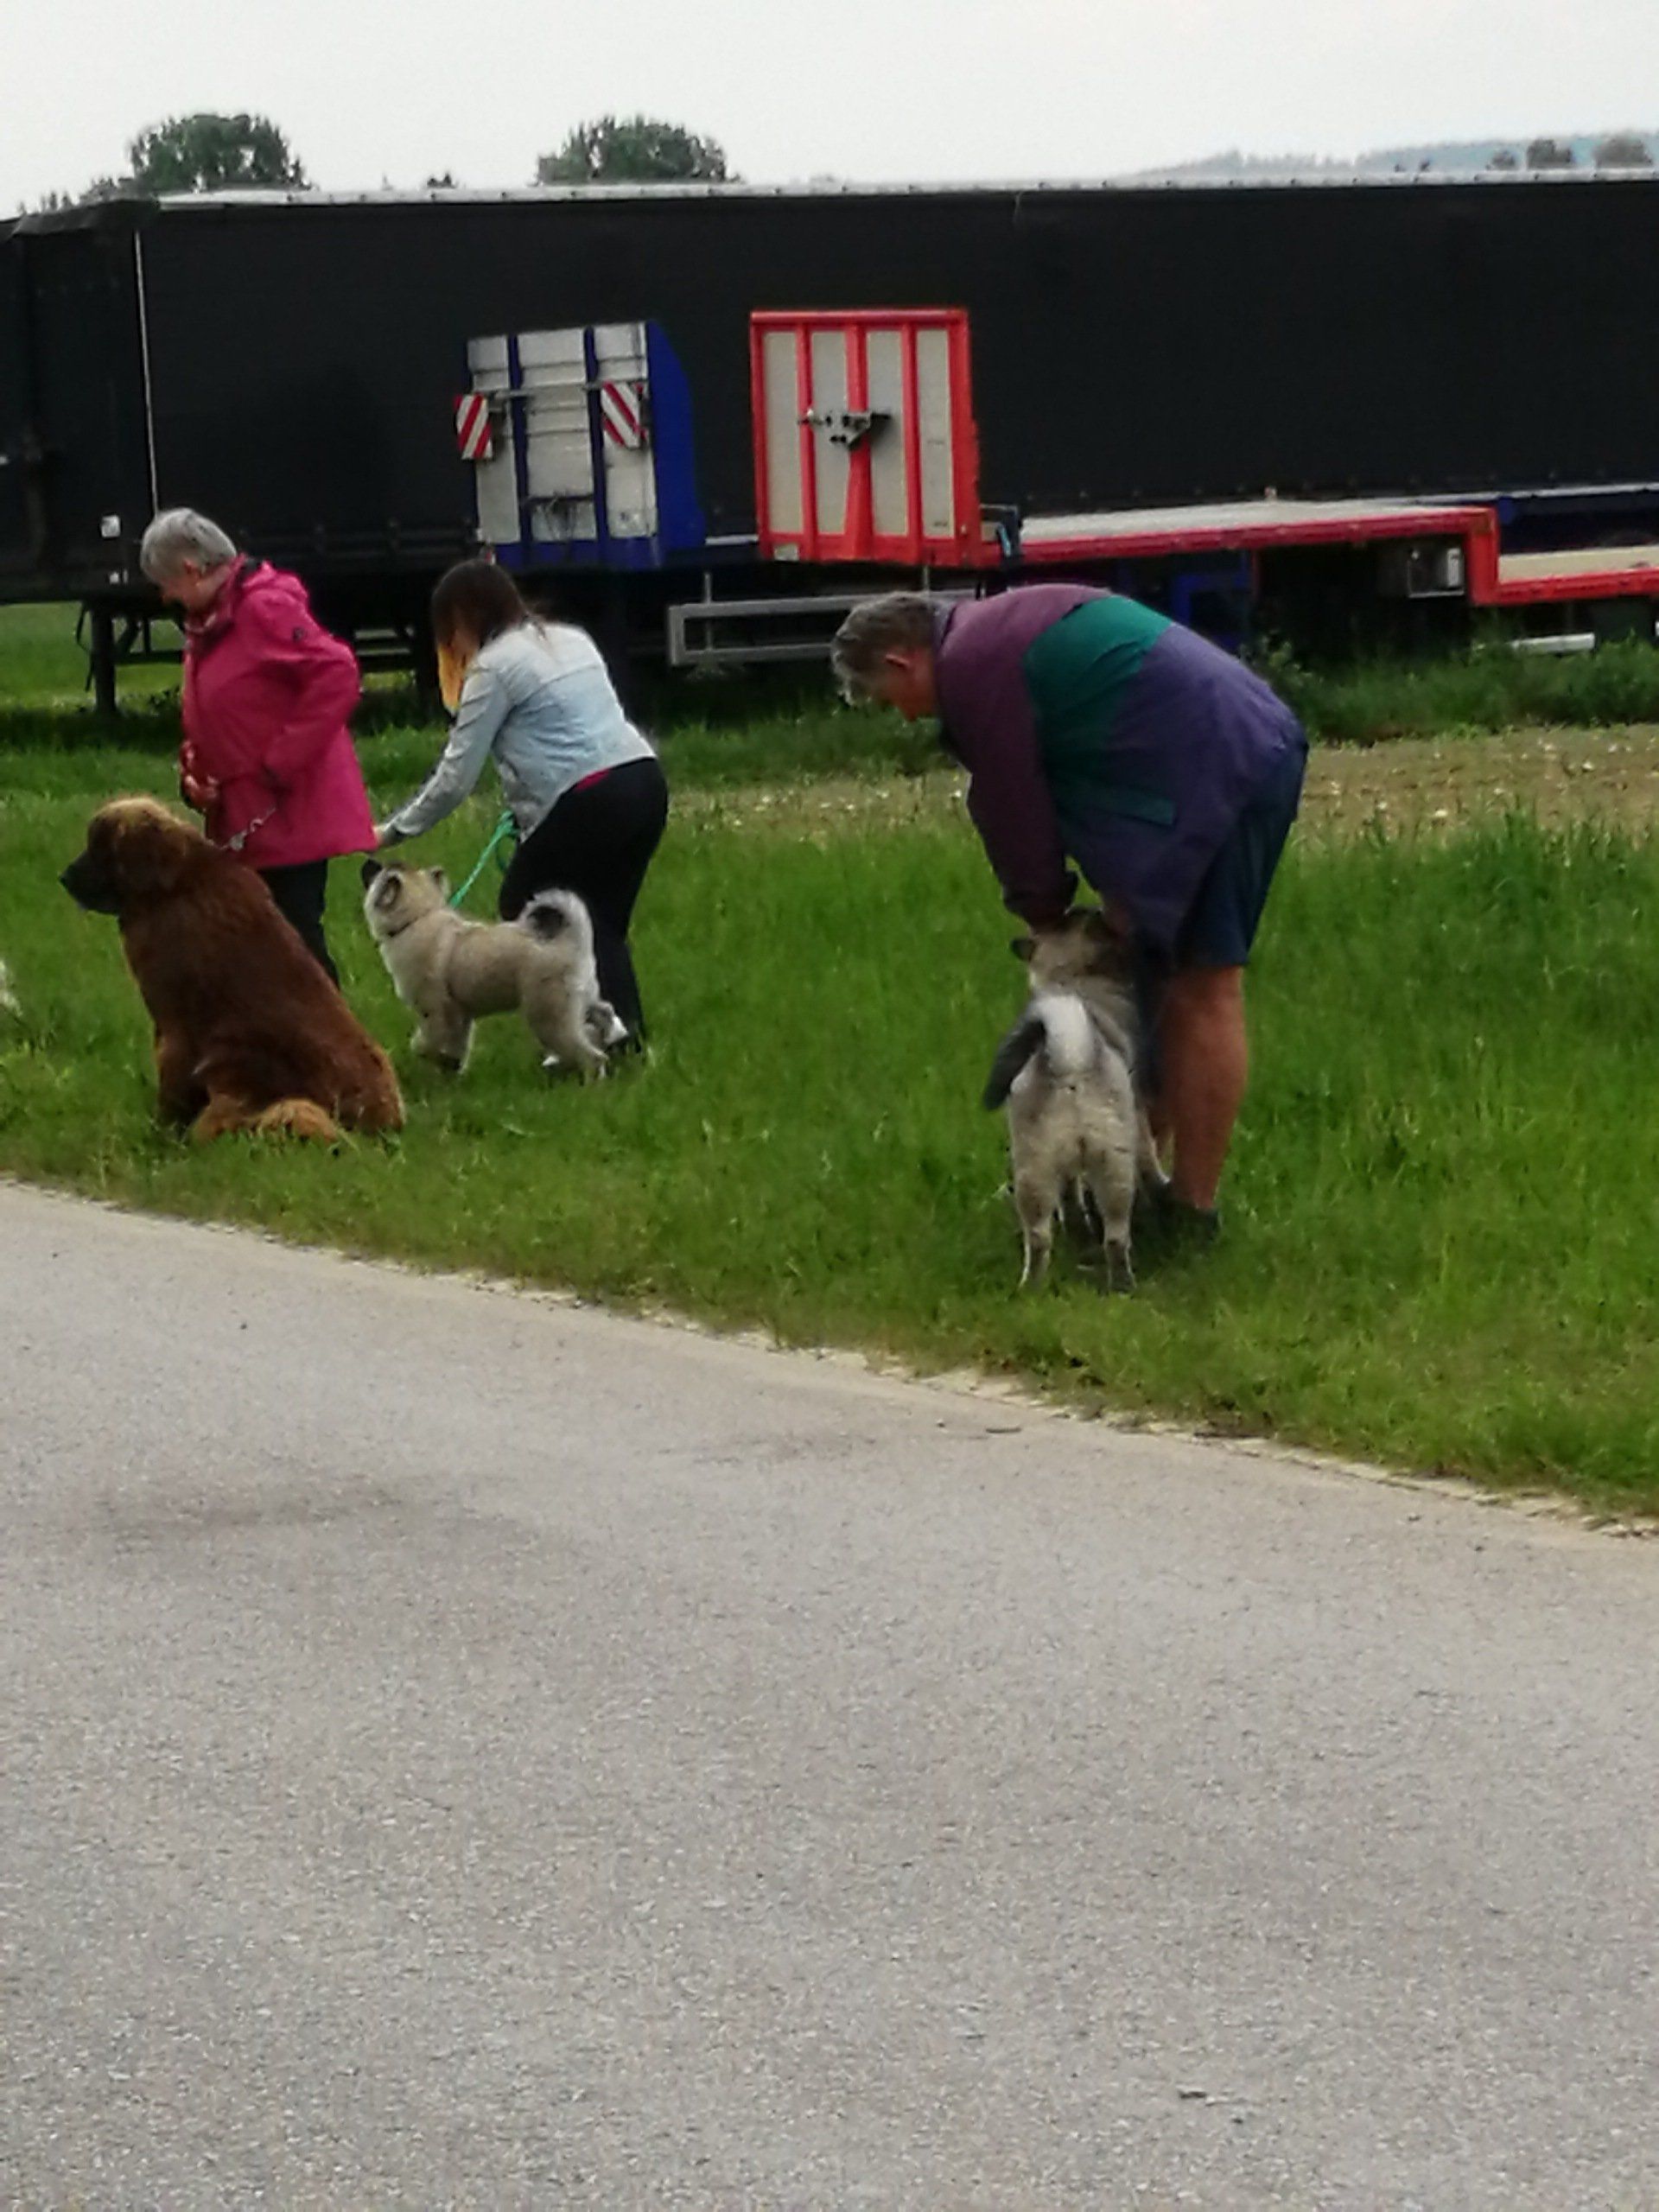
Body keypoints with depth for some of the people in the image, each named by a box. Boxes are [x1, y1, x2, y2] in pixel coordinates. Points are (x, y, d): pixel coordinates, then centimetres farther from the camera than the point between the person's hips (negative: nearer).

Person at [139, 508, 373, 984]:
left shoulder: (266, 608, -15)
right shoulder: (207, 623, 14)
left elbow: (337, 676, -24)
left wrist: (281, 765, -21)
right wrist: (192, 771, 3)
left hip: (290, 817, -9)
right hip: (245, 820, 9)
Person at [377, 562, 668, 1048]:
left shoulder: (494, 667, -2)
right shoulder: (570, 639, 20)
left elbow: (455, 778, -2)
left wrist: (393, 831, 7)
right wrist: (526, 798, 24)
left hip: (590, 804, -7)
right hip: (645, 783, 7)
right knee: (601, 924, 16)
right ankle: (625, 1033, 3)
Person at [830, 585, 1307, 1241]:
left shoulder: (972, 669, -9)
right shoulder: (1005, 625, 21)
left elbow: (1012, 807, -6)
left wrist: (1042, 914, 8)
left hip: (1212, 775, -10)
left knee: (1201, 990, -5)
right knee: (1163, 973, 17)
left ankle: (1194, 1211, -1)